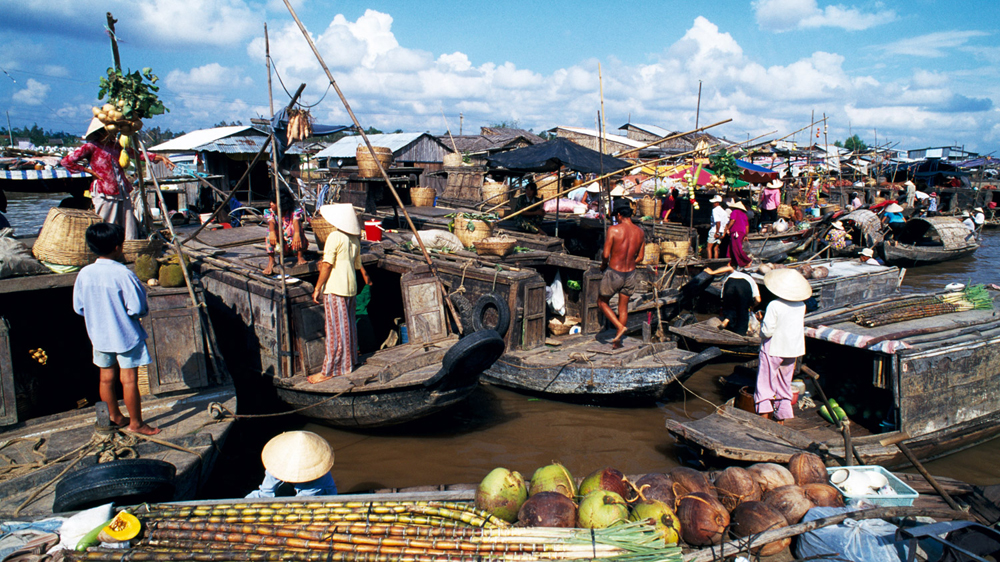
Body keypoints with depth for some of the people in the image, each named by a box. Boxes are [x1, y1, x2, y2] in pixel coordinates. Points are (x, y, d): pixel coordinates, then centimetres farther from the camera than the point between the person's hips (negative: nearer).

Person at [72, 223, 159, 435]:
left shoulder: (84, 274, -6)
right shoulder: (123, 274, -22)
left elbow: (78, 307, 3)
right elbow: (137, 308, -22)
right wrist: (144, 310, 0)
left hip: (99, 335, 6)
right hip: (126, 335, -6)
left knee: (106, 378, 17)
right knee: (129, 380, 4)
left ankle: (115, 417, 34)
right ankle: (135, 423, 15)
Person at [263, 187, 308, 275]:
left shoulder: (295, 211, -15)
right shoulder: (270, 212, -7)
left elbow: (296, 221, -36)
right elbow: (271, 222, -28)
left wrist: (297, 234, -58)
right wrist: (272, 232, -52)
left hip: (298, 245, -3)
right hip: (282, 246, 3)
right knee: (270, 229, -22)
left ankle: (300, 257, -27)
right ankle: (271, 261, -20)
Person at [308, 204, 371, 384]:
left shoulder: (334, 237, -12)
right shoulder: (354, 239, 11)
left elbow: (327, 265, -14)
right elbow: (358, 263, 23)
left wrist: (317, 288, -10)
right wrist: (365, 275, 44)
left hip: (335, 288, -8)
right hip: (350, 287, 8)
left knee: (335, 328, -6)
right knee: (348, 325, 16)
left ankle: (329, 370, -1)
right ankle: (349, 360, 27)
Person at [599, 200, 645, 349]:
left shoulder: (614, 230, -17)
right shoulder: (640, 232, -1)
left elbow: (605, 255, -17)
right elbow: (640, 257, 7)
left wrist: (604, 265, 4)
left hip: (613, 274, -5)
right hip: (630, 274, 5)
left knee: (602, 302, 17)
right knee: (623, 307, 18)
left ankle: (620, 327, 3)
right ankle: (618, 340, 25)